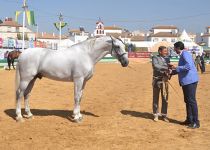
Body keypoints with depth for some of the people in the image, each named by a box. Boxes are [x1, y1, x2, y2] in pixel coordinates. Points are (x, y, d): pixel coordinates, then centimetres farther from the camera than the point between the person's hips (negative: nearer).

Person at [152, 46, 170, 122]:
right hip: (157, 80, -4)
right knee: (156, 98, 4)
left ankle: (164, 115, 14)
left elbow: (168, 69, 12)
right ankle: (156, 115, 15)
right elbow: (156, 66, -24)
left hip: (165, 80, 4)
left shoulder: (167, 59, 10)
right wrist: (166, 68, -32)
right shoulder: (155, 58, -6)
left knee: (165, 98, 4)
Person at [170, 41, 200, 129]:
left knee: (191, 101, -7)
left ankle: (196, 122, -2)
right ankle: (189, 120, 24)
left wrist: (176, 68, -20)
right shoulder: (182, 55, 17)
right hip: (186, 81, 10)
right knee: (187, 101, 15)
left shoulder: (185, 54, -14)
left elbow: (189, 66, -28)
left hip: (190, 81, -10)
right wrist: (172, 72, 24)